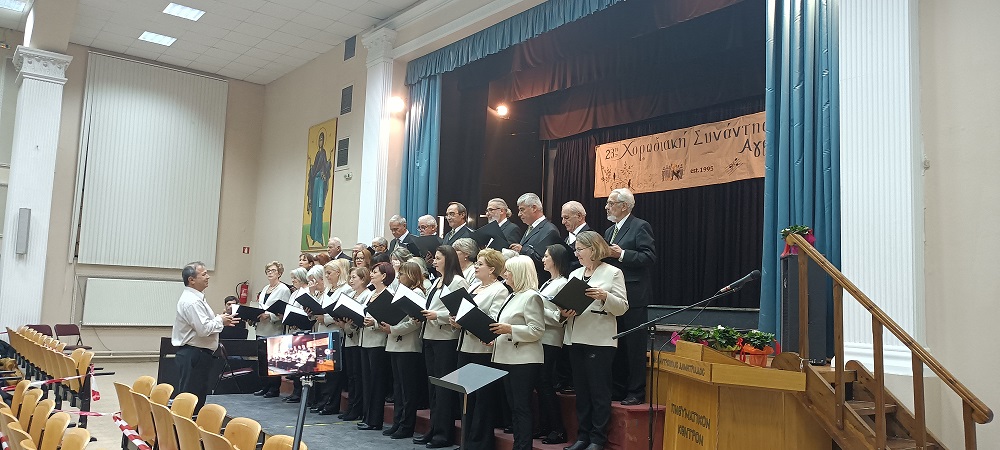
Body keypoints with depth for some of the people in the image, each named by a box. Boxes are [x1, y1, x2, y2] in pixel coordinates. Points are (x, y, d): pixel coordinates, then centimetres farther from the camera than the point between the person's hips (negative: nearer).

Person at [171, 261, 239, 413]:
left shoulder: (196, 298, 16)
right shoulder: (191, 301, -18)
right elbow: (204, 329, -25)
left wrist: (220, 319, 9)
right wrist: (220, 321, -10)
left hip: (198, 354, 11)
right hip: (193, 354, -11)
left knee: (200, 395, 15)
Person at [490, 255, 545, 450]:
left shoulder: (531, 296, -11)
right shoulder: (513, 296, 18)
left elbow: (537, 330, -17)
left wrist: (509, 329, -22)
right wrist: (495, 337, 10)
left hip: (523, 360, -9)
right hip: (507, 358, 9)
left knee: (522, 407, -5)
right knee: (513, 406, 13)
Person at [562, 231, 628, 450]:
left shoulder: (613, 273, -1)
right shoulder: (575, 274, 15)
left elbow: (622, 307, -6)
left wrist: (604, 296, -23)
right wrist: (564, 311, -6)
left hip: (600, 340, -6)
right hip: (576, 339, 6)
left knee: (599, 391, 0)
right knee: (581, 390, 11)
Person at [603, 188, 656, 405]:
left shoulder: (640, 227, -8)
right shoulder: (610, 231, 18)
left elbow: (649, 257, -16)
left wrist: (621, 254, -20)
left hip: (633, 297, -8)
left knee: (634, 345, -2)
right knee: (617, 344, 14)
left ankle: (636, 392, 5)